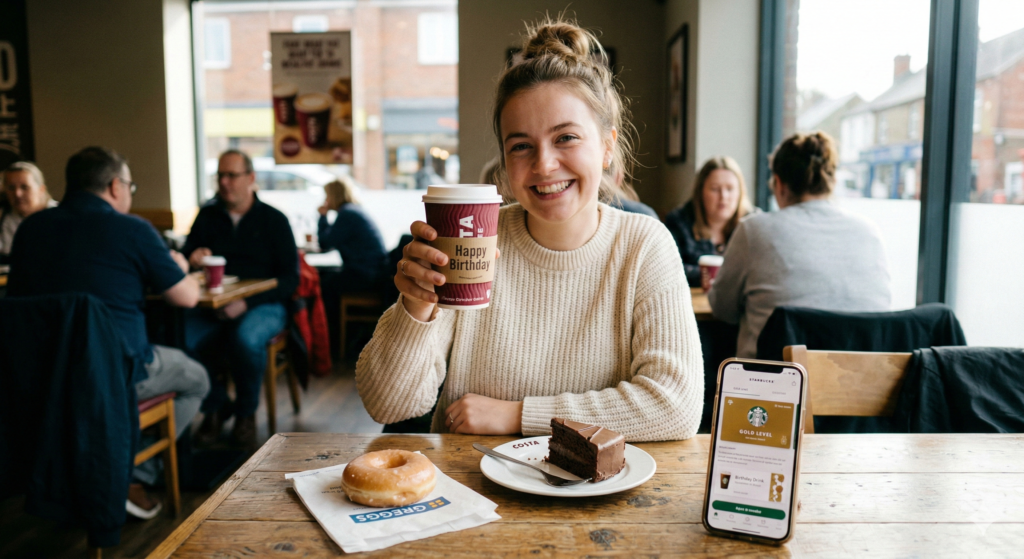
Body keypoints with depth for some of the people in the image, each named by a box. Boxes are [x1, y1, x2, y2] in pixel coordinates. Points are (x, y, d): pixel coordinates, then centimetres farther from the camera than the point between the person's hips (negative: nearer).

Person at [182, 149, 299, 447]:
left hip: (263, 305, -3)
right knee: (185, 336, -28)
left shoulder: (273, 220, 3)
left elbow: (290, 278, -5)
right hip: (213, 305, 3)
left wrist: (246, 302, -18)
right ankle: (215, 406, 0)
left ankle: (246, 413, -6)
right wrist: (193, 261, -13)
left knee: (246, 338, -35)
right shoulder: (207, 216, 13)